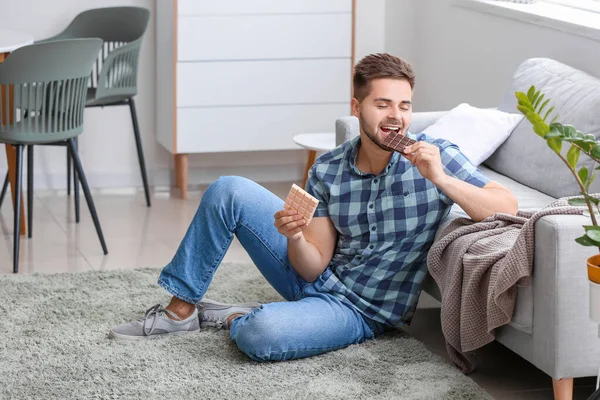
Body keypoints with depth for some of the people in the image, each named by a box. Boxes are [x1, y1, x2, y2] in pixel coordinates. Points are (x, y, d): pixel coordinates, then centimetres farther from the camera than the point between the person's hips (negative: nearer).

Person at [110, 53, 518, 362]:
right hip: (316, 277, 5)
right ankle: (180, 309, 4)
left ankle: (231, 317, 4)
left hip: (360, 312, -4)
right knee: (228, 191, -9)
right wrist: (294, 238, -28)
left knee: (260, 335, -34)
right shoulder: (327, 170, -5)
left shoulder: (436, 155, -16)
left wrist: (441, 179, -37)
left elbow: (507, 208, -25)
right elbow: (314, 266, -5)